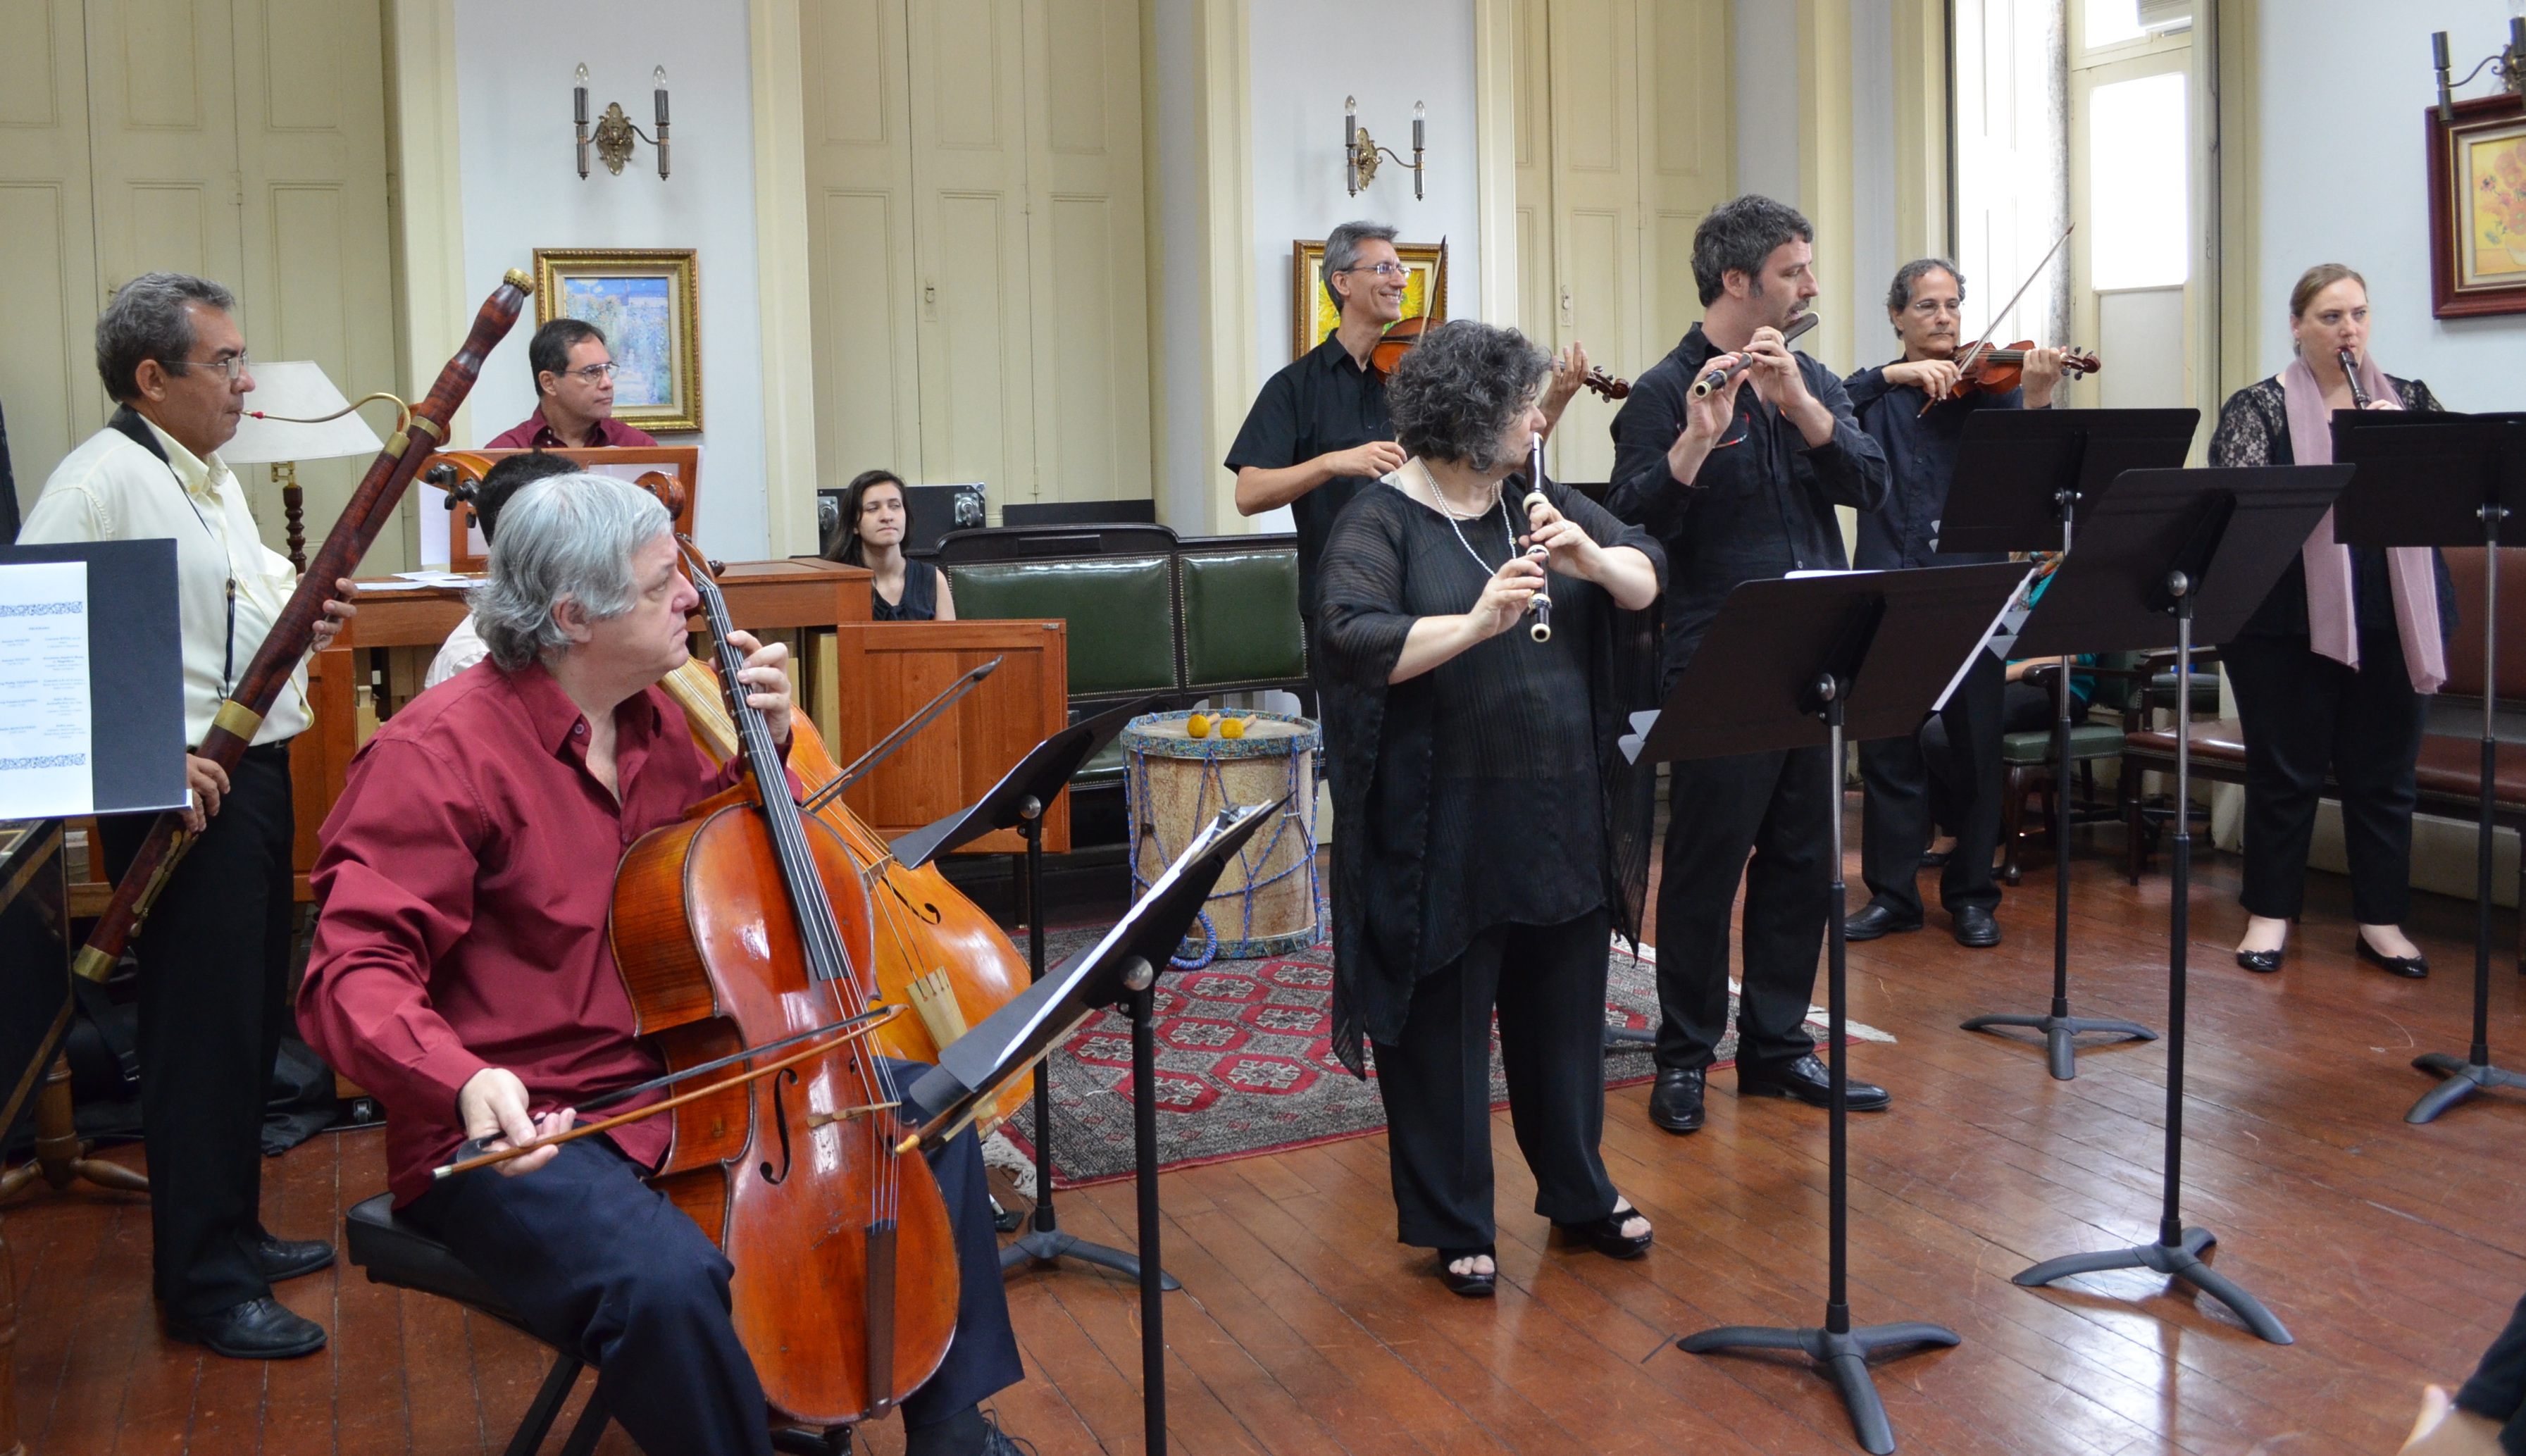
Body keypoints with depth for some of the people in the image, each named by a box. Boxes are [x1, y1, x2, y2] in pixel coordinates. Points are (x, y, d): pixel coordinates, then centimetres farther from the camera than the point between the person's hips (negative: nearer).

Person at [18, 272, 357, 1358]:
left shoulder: (213, 478, 15)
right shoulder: (100, 483, -16)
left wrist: (305, 615, 5)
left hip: (255, 774, 10)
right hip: (184, 792, -10)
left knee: (252, 1016, 17)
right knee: (203, 1032, -2)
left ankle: (234, 1233, 32)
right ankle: (204, 1287, 9)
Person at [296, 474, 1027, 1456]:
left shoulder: (656, 718, 8)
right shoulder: (440, 751, -17)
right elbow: (357, 972, -22)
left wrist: (768, 746, 5)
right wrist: (464, 1082, -41)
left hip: (684, 1082, 8)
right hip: (515, 1133, -8)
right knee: (669, 1282, -37)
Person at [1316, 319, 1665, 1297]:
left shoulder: (1542, 506, 10)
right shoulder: (1380, 524, -8)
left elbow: (1648, 580, 6)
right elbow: (1356, 642, -21)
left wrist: (1594, 559, -16)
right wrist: (1476, 621, -32)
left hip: (1563, 818, 6)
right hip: (1445, 831, -6)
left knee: (1565, 1013, 17)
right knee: (1444, 1026, 5)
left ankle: (1580, 1191, 36)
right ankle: (1452, 1223, 21)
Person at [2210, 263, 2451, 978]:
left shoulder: (2410, 400, 11)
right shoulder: (2258, 407, 1)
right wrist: (2349, 455, -21)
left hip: (2397, 616, 3)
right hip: (2291, 619, -3)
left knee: (2385, 773, 8)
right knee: (2285, 770, 6)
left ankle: (2382, 920, 19)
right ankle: (2270, 913, 18)